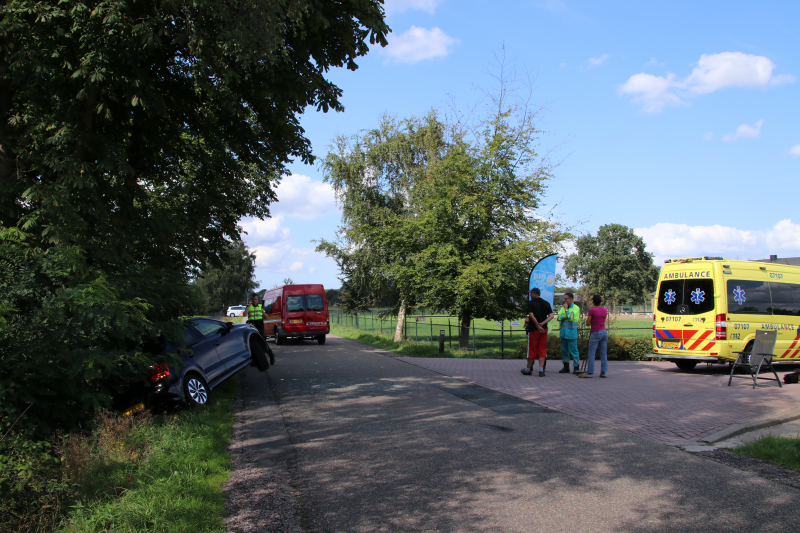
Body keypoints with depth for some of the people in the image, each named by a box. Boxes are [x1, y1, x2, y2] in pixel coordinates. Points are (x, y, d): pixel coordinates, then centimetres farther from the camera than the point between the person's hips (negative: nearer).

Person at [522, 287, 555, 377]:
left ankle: (528, 369, 14)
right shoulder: (546, 303, 9)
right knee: (542, 350, 6)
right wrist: (542, 324, -7)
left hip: (533, 329, -4)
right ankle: (541, 370, -2)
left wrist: (538, 326, -13)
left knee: (532, 349, 4)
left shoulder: (530, 303, -5)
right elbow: (551, 315, 1)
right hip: (544, 329, 4)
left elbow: (531, 315, -16)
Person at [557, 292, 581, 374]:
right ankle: (566, 367, 18)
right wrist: (566, 317, -12)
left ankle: (576, 367, 0)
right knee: (564, 350, 10)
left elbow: (571, 317, -15)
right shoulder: (563, 307, 15)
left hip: (571, 332, -6)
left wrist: (566, 309, -7)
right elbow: (559, 317, 3)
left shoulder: (576, 308, -2)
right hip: (563, 332, 6)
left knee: (573, 350, -6)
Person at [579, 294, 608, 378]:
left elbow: (588, 323, -7)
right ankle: (603, 372, 8)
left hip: (595, 333, -6)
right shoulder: (605, 310, 7)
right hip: (604, 332, 6)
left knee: (591, 354, -3)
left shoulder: (592, 310, -10)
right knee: (603, 354, 7)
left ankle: (589, 373, -5)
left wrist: (588, 317, 9)